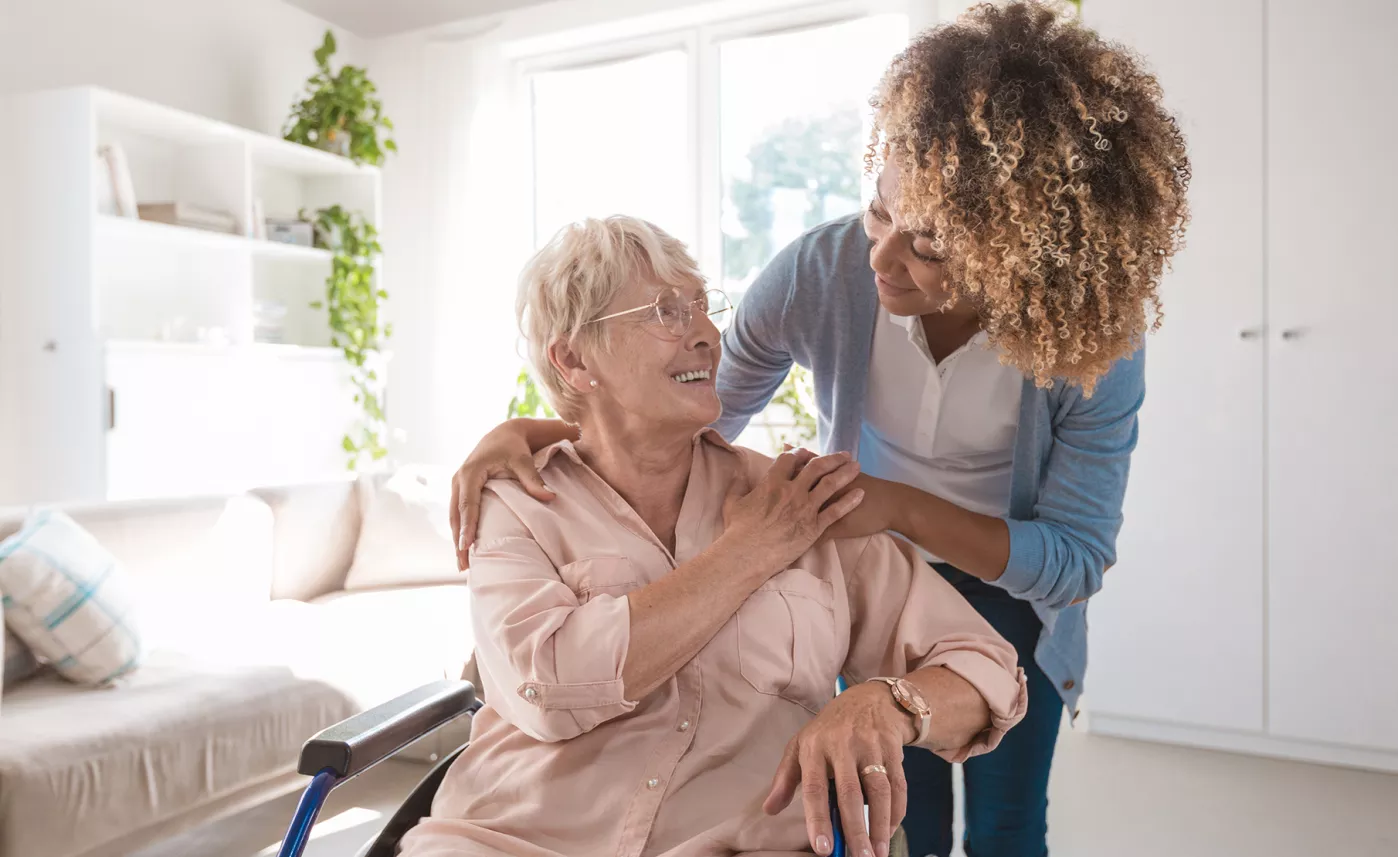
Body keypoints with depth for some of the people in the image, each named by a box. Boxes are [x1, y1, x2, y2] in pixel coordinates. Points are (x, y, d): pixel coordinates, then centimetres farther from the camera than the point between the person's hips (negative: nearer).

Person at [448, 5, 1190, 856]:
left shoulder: (1095, 339, -31)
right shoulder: (818, 273, -28)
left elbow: (1079, 559, -23)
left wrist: (902, 506, -37)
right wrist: (530, 432, -27)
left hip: (1013, 589, 0)